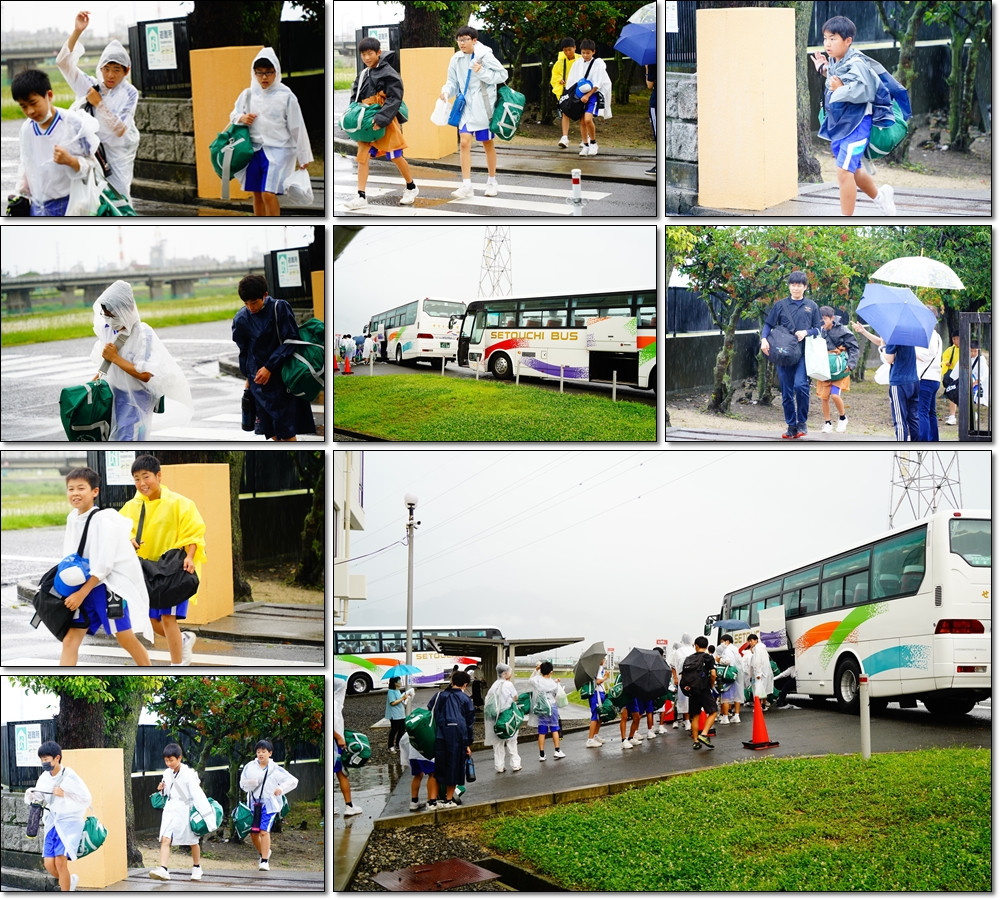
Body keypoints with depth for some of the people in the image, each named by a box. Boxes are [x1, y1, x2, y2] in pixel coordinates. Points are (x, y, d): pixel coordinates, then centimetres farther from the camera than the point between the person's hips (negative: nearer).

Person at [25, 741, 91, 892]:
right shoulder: (44, 778, 4)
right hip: (52, 822, 6)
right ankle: (70, 880, 30)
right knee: (49, 864, -1)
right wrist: (30, 795, -17)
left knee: (60, 861, -15)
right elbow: (37, 798, 5)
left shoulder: (69, 776, -12)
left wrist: (65, 794, -23)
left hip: (70, 822, -6)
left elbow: (87, 798, -14)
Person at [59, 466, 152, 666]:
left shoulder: (103, 520, -17)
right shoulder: (72, 518, 5)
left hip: (110, 585, -7)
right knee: (70, 640, -3)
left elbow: (103, 565, -19)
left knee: (126, 638, -1)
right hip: (85, 586, 7)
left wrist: (81, 594, -18)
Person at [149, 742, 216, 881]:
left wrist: (206, 814, -28)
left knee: (193, 841, 14)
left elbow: (197, 794, -22)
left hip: (186, 810, -4)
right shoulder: (167, 774, 3)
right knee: (165, 839, -14)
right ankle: (163, 870, -22)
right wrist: (161, 789, -4)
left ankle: (196, 867, 33)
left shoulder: (188, 774, -16)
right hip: (170, 810, 4)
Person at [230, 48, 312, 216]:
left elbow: (297, 127, -3)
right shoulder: (248, 94, 3)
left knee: (268, 194, -16)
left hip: (277, 150, -5)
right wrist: (242, 118, -8)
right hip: (255, 150, 5)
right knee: (257, 194, 12)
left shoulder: (286, 96, -8)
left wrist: (304, 156, -1)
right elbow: (233, 115, 17)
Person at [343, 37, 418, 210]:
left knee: (396, 156, 5)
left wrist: (381, 119, -26)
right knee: (362, 156, -4)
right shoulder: (363, 75, 11)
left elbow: (395, 99, -17)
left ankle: (411, 187, 28)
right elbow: (356, 98, 20)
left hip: (385, 122, -6)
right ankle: (361, 197, -6)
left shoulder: (388, 73, -11)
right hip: (366, 121, 6)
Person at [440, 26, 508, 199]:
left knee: (488, 143, 10)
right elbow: (453, 82, 10)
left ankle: (492, 182, 25)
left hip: (483, 106, -3)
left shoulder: (484, 55, -12)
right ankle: (466, 186, -10)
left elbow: (502, 74, -10)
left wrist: (482, 72, -22)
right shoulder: (456, 60, 2)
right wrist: (447, 91, -11)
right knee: (464, 142, -9)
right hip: (466, 106, 3)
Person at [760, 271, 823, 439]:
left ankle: (802, 422, -5)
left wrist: (806, 332, -7)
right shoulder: (780, 305, 10)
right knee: (786, 392, 3)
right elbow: (768, 325, 9)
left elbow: (818, 329, 13)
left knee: (800, 385, -21)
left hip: (804, 353, -2)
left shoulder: (811, 306, 10)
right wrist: (764, 339, -10)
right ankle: (791, 426, 13)